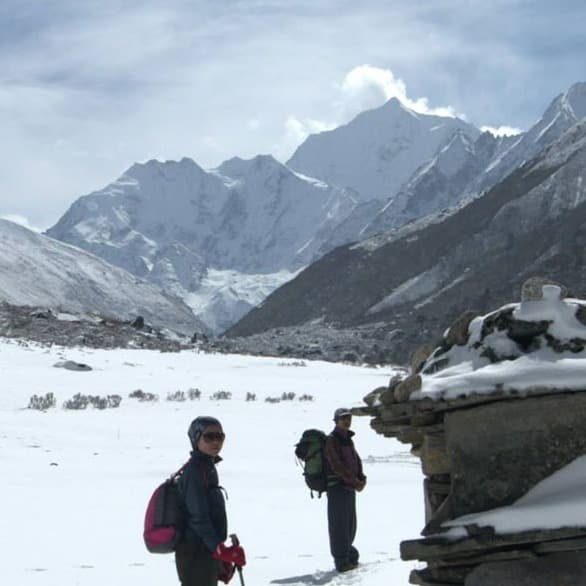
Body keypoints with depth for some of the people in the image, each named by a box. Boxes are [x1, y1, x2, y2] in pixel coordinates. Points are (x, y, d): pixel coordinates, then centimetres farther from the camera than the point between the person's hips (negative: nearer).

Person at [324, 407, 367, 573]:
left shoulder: (348, 440, 16)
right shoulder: (331, 441, -10)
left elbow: (356, 461, 16)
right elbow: (337, 466, -18)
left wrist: (362, 479, -2)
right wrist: (355, 482, -17)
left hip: (350, 488, 8)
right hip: (337, 486, -8)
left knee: (350, 523, 14)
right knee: (339, 523, -5)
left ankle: (348, 554, 26)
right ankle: (341, 560, -2)